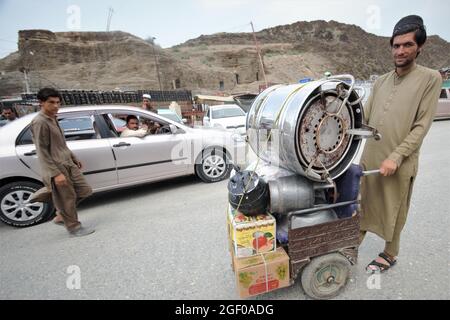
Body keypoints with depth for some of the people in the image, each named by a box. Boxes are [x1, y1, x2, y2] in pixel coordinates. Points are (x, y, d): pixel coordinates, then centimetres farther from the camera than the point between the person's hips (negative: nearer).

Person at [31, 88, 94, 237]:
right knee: (67, 199, 2)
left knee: (85, 191, 9)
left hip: (69, 164, 9)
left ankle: (62, 213, 30)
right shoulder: (39, 122, -15)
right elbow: (42, 152, -18)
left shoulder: (53, 119, 14)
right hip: (57, 168, -9)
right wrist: (55, 173, -22)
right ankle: (74, 227, 19)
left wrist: (74, 158, 23)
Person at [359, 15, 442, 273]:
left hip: (399, 163, -4)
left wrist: (396, 157, -18)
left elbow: (422, 126, -10)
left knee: (393, 211, 12)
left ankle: (390, 254, 33)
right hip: (370, 159, 4)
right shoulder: (381, 82, 10)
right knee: (362, 205, 14)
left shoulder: (430, 78, -3)